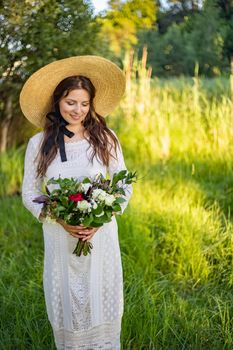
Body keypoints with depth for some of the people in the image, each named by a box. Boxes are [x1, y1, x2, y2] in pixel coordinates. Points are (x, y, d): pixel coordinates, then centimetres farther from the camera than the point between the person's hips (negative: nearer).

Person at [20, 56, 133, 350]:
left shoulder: (105, 138, -3)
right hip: (60, 240, 0)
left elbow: (124, 186, 3)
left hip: (101, 235, 0)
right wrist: (61, 220, -13)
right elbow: (29, 193, 4)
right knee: (67, 308, 10)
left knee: (102, 305, 8)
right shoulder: (39, 144, -2)